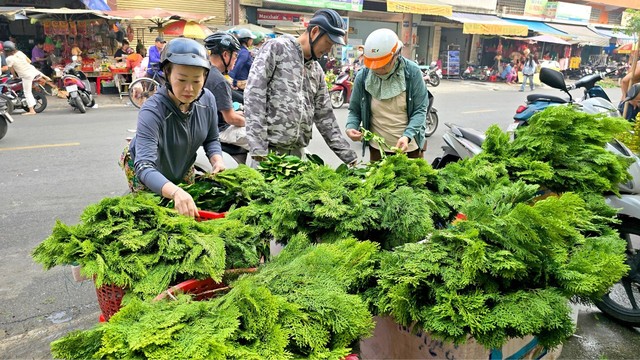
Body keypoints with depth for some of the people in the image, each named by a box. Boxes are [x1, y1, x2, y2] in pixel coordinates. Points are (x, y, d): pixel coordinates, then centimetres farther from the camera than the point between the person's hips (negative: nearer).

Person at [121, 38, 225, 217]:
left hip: (183, 168, 5)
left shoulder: (207, 99, -23)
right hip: (145, 171, -5)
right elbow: (145, 167, -48)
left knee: (190, 216, 22)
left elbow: (211, 139, -6)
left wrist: (217, 161, -28)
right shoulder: (152, 111, -39)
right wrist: (176, 192, -67)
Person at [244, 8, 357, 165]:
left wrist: (349, 157, 14)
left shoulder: (317, 70, 16)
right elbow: (254, 96, -12)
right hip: (269, 147, -6)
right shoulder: (276, 48, -3)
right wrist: (258, 147, -20)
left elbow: (324, 115, 18)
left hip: (297, 150, 6)